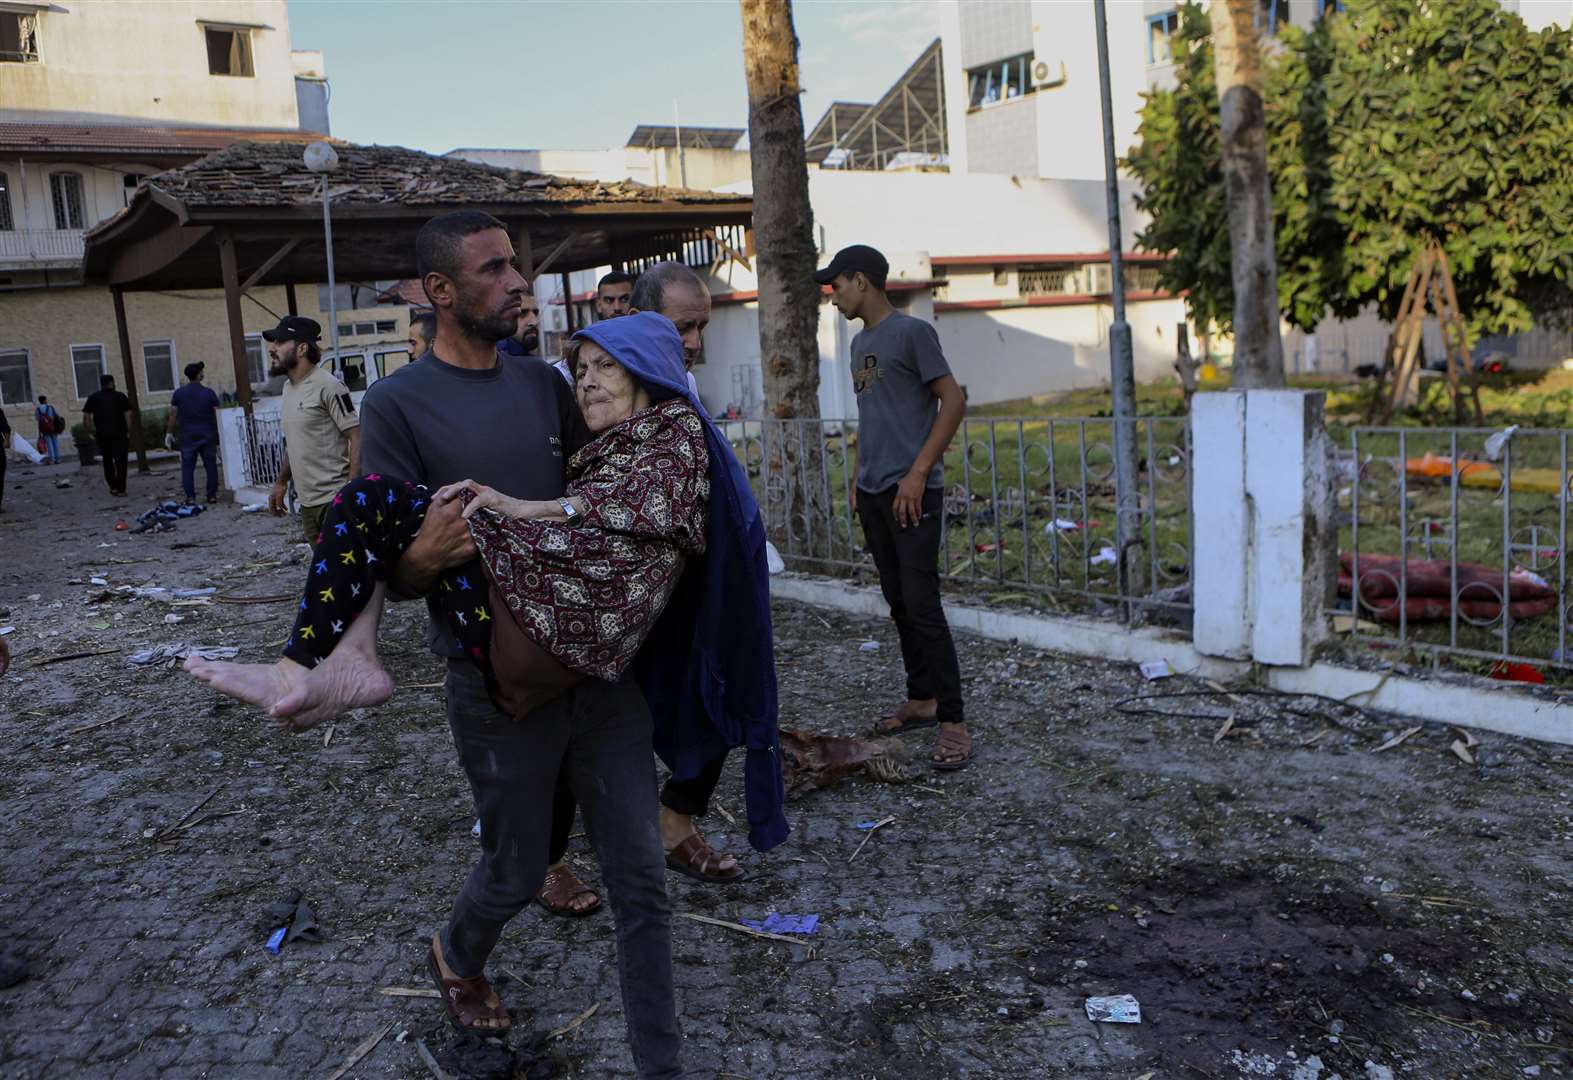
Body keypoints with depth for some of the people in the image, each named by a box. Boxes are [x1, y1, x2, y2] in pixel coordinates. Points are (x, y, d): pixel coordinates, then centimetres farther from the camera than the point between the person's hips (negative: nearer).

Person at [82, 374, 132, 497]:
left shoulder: (93, 397, 7)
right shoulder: (120, 396, 1)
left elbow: (86, 414, 0)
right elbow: (128, 414, -7)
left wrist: (91, 431, 6)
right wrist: (129, 431, -2)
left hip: (102, 434, 2)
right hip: (119, 433, -2)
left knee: (107, 460, 16)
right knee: (120, 461, -1)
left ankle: (113, 486, 17)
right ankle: (121, 488, -7)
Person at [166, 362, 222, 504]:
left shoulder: (178, 394, 0)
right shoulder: (209, 393, -2)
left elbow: (173, 416, 1)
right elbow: (218, 416, -3)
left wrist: (169, 433, 10)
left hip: (187, 437, 0)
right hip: (207, 436, 0)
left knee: (187, 467, 4)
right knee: (210, 466, 7)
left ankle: (190, 497, -1)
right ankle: (211, 495, 8)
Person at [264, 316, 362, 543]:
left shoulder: (327, 386, -12)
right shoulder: (288, 388, 14)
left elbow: (356, 438, -15)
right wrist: (280, 482, 22)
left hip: (335, 500, -8)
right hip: (307, 501, 8)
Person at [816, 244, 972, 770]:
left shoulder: (912, 332, -7)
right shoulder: (860, 342, 17)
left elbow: (953, 402, -11)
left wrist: (917, 473, -16)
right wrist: (858, 474, 14)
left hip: (911, 492, -8)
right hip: (872, 492, 8)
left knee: (922, 606, -10)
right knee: (898, 603, 12)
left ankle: (953, 723, -6)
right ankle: (920, 700, 22)